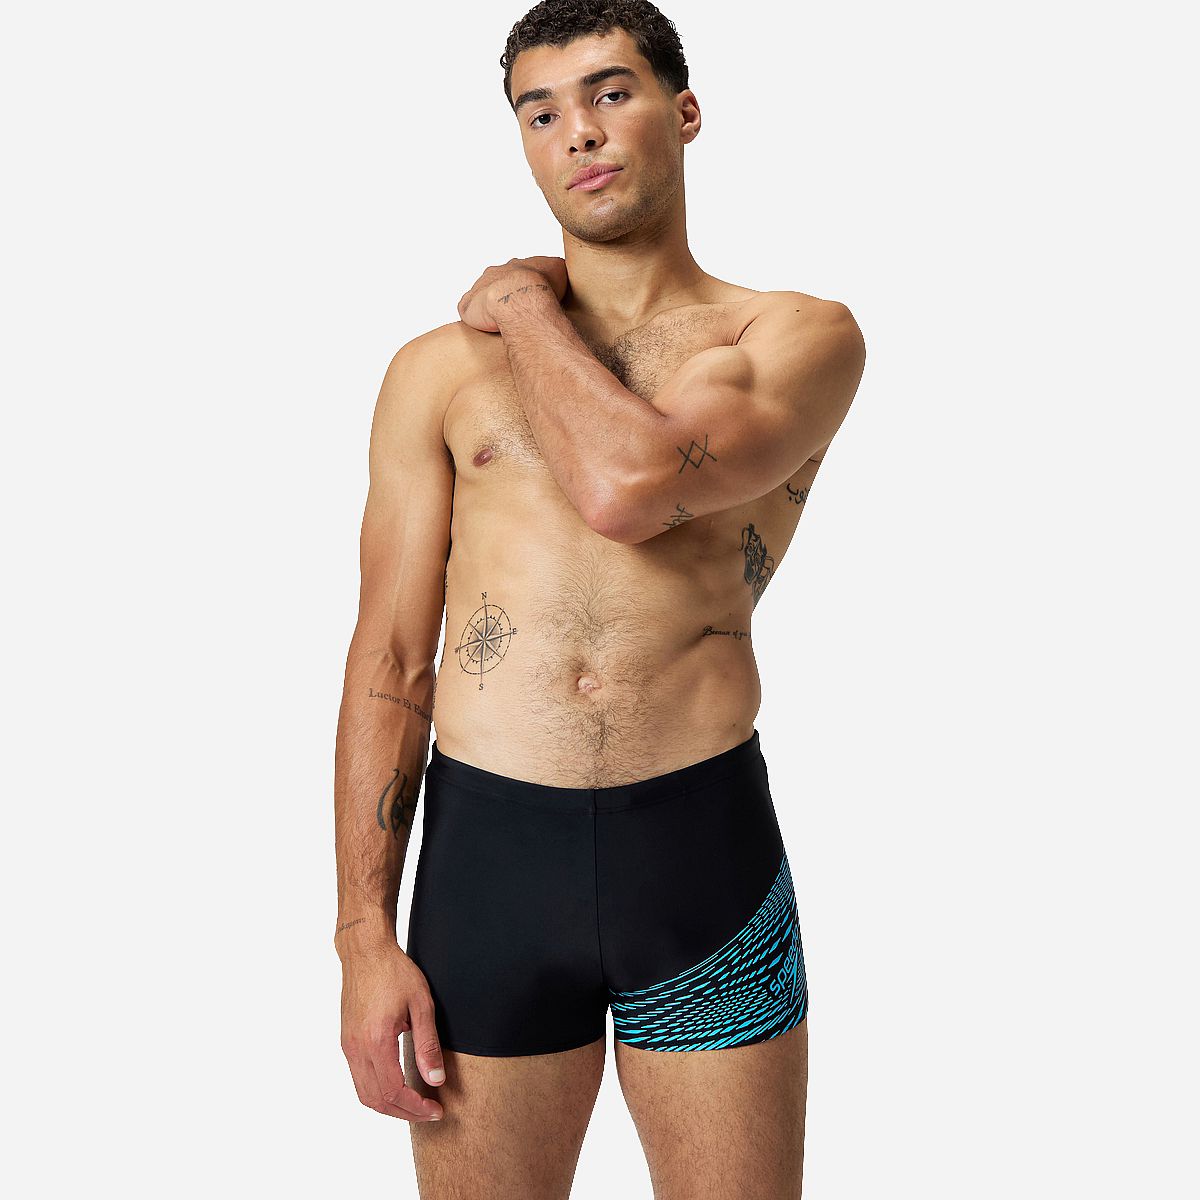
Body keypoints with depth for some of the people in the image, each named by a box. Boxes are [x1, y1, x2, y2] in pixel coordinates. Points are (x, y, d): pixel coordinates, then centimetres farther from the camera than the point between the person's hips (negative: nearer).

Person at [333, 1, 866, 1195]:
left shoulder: (801, 337, 2)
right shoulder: (441, 369, 9)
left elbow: (627, 486, -18)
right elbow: (390, 659, 6)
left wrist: (526, 306, -1)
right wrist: (364, 934, 1)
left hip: (705, 843, -1)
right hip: (485, 845, 2)